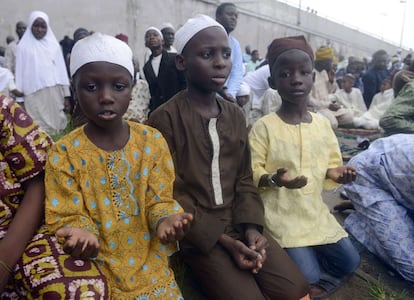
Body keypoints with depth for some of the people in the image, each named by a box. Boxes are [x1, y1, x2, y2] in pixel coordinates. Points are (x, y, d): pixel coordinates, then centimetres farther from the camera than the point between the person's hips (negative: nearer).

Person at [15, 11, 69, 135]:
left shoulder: (54, 44, 11)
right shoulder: (24, 46, 5)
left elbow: (61, 70, 10)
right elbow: (20, 72, 5)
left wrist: (66, 93, 5)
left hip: (55, 93, 2)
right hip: (34, 95, -2)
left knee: (57, 124, 3)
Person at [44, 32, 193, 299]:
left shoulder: (153, 141, -5)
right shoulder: (64, 153, -9)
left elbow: (160, 200, -3)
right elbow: (66, 215, -7)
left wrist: (166, 219, -24)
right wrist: (81, 233, -28)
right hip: (96, 269, -1)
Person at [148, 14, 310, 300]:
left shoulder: (236, 114, 8)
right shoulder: (165, 118, -11)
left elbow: (244, 179, 9)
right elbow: (171, 195, -11)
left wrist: (251, 227, -7)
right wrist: (223, 241, -15)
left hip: (239, 222, 5)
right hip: (196, 231, -5)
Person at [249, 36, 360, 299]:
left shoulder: (322, 123, 1)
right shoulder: (264, 126, -15)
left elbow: (331, 165, 11)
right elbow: (251, 173, -14)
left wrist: (336, 174, -11)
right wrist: (274, 179, -32)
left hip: (315, 210, 6)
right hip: (281, 213, -5)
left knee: (349, 262, 6)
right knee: (306, 276, -11)